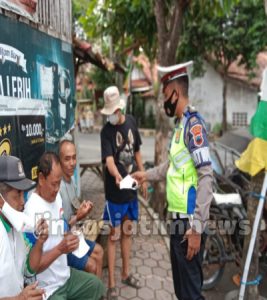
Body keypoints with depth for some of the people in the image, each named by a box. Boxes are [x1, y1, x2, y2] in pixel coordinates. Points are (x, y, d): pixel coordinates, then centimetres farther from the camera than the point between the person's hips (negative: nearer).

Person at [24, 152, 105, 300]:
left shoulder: (57, 197, -1)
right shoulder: (31, 212, -28)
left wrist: (70, 236, -7)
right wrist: (60, 249, -35)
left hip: (65, 274, 8)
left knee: (97, 286, 19)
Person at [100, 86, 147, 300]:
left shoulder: (131, 122, 2)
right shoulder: (106, 131, -14)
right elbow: (109, 159, -28)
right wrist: (116, 175, -48)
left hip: (131, 188, 5)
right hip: (115, 191, -5)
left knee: (127, 231, 18)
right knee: (114, 235, 4)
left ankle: (126, 273, 36)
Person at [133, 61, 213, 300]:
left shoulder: (194, 123, -16)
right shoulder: (180, 124, 13)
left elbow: (206, 177, -22)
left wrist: (196, 227, -22)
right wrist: (147, 175, 31)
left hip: (189, 222, -9)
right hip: (179, 219, 9)